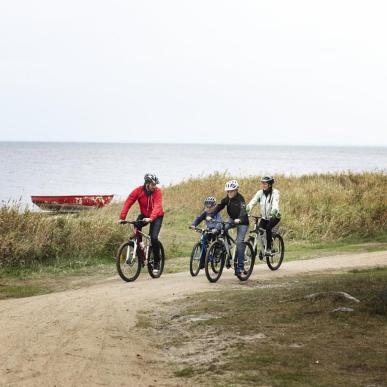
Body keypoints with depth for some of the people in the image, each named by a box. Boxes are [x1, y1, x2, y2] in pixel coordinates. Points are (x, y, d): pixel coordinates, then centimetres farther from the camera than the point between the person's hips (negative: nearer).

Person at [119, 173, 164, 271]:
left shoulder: (157, 191, -23)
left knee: (154, 238, -19)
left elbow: (157, 206, -34)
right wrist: (122, 218, -32)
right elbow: (127, 203, -21)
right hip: (144, 215, 3)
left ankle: (157, 262, 0)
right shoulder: (138, 191, -18)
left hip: (156, 216, -2)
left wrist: (151, 218, -51)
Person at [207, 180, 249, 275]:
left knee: (239, 241, -18)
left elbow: (243, 210, -38)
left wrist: (239, 219, -57)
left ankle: (240, 265, -15)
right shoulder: (227, 199, -5)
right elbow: (219, 207, -11)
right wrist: (211, 215, -27)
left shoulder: (240, 199, -23)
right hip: (232, 219, 6)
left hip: (242, 222, -6)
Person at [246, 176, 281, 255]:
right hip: (264, 217, 4)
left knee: (268, 228, -29)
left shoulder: (275, 192, -14)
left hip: (274, 217, -4)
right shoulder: (260, 193, -4)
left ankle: (269, 249, -17)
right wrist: (246, 211, -34)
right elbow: (253, 202, -17)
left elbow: (275, 203, -31)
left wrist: (274, 211, -52)